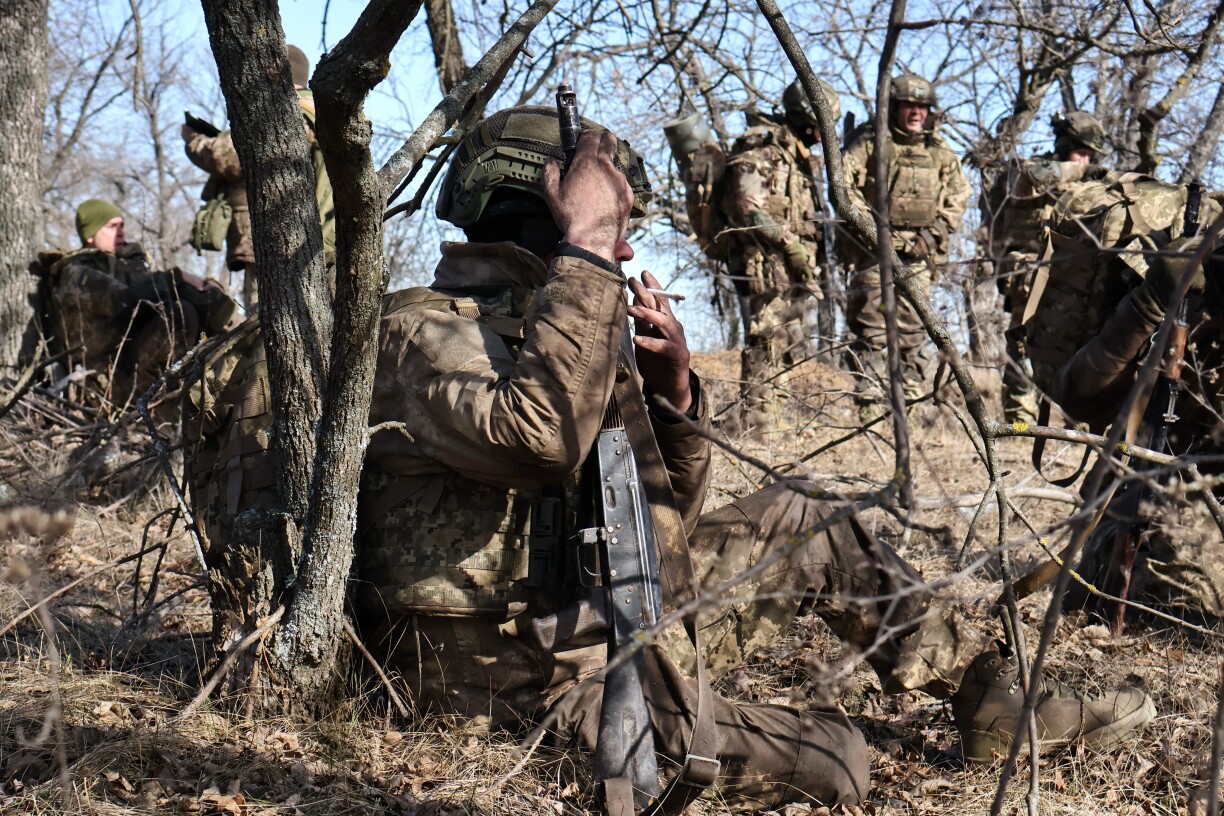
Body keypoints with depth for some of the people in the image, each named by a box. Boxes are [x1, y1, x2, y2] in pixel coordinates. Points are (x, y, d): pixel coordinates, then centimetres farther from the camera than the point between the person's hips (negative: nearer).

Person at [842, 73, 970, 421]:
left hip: (918, 253, 4)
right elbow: (843, 186, -7)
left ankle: (912, 399, 11)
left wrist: (934, 233, 3)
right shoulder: (869, 144, 0)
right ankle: (869, 400, -8)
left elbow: (958, 197, 16)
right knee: (871, 328, -8)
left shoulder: (940, 153, 12)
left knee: (913, 328, 5)